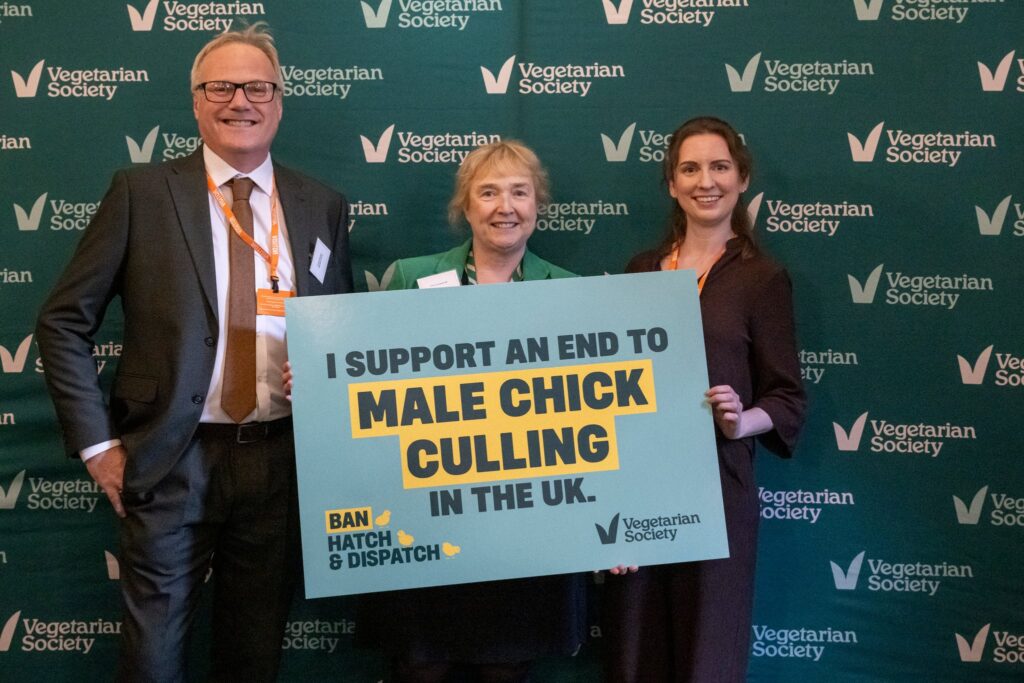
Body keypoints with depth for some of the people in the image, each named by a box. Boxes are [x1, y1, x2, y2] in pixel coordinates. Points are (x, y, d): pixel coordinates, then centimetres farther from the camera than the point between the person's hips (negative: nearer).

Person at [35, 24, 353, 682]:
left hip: (284, 460, 3)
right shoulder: (142, 193, -2)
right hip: (171, 463, -2)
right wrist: (97, 442, -5)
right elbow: (64, 320, 0)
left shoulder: (323, 207, 6)